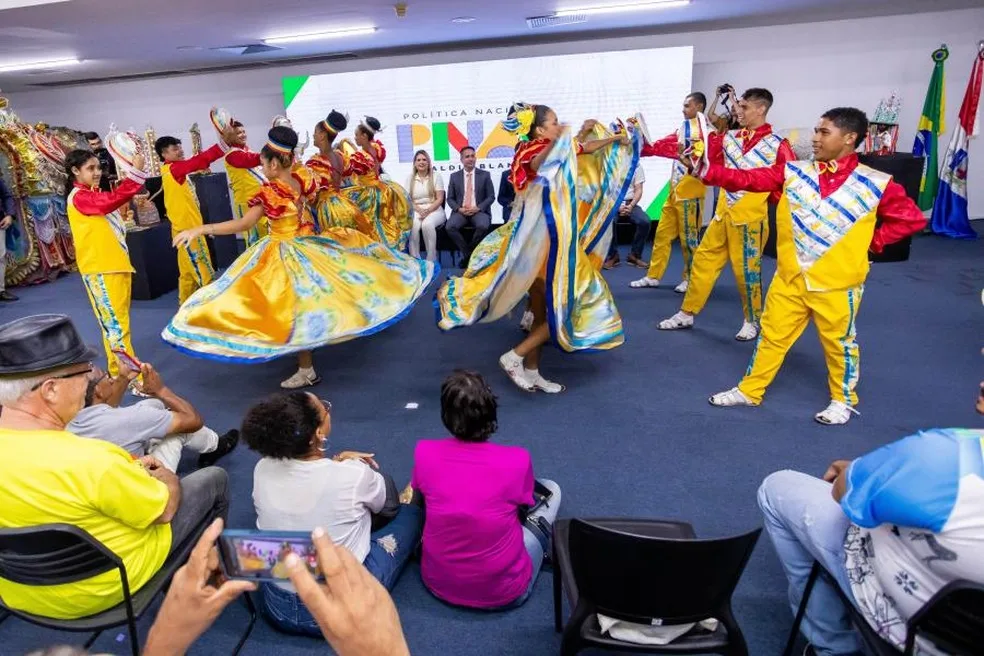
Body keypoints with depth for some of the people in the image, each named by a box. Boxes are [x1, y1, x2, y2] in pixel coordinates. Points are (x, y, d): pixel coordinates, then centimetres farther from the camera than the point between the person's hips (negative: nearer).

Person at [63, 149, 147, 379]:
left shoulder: (95, 194, 20)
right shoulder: (79, 197, -12)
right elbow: (113, 200, -28)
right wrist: (135, 171, -29)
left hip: (116, 264, 9)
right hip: (100, 269, -9)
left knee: (119, 320, 14)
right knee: (115, 323, -9)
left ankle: (119, 370, 23)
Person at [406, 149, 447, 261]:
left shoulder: (436, 176, 5)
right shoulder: (410, 178, 11)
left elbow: (439, 199, -1)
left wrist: (428, 210, -17)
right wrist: (419, 210, -13)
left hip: (434, 210, -2)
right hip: (416, 211, 2)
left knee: (427, 224, -36)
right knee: (413, 226, -34)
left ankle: (431, 260, -28)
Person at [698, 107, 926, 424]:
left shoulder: (876, 184, -8)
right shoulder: (793, 172, -1)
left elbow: (912, 218, 1)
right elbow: (747, 179, -9)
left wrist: (872, 242, -5)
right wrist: (706, 169, -20)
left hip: (836, 283, -2)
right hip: (789, 277, 3)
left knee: (839, 343, 12)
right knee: (772, 335, 12)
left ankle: (843, 400, 33)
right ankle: (749, 391, 27)